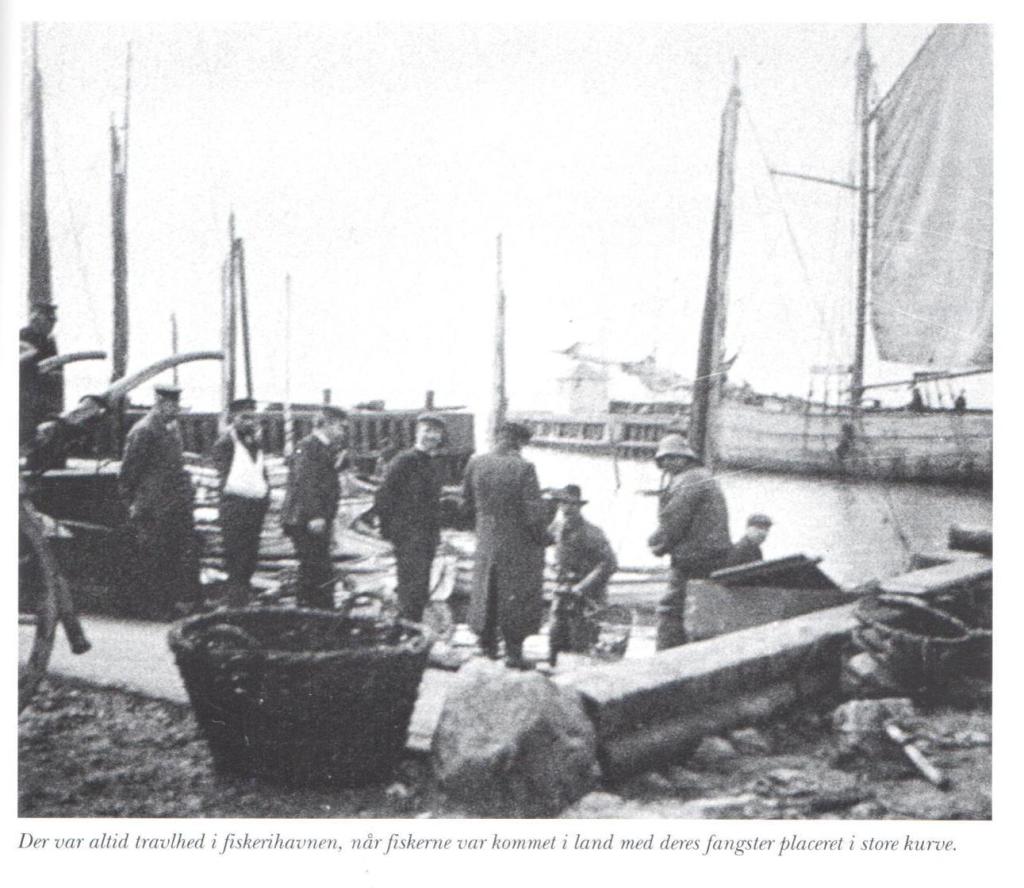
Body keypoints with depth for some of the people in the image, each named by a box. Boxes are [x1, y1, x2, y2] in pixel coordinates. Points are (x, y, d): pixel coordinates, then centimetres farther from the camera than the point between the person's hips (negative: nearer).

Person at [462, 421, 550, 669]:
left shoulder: (475, 464, -6)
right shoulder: (523, 468, -20)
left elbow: (467, 504, 4)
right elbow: (534, 512, -20)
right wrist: (542, 537, -2)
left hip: (486, 542, 5)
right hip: (519, 545, -4)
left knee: (486, 591, 21)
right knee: (519, 598, 10)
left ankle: (487, 645, 33)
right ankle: (513, 651, 15)